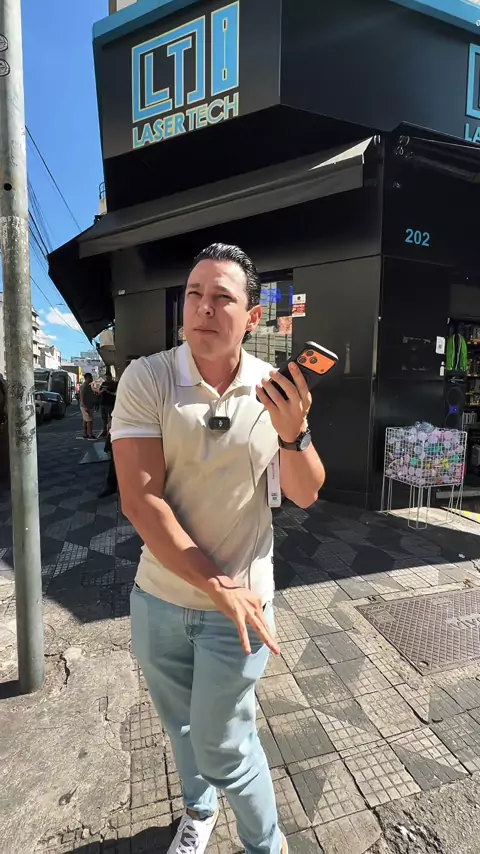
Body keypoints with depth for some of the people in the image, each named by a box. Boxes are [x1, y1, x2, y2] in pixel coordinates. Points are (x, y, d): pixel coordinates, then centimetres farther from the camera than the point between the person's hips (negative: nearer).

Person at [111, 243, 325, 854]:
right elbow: (140, 501, -19)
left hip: (241, 599, -1)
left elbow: (305, 495, -7)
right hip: (159, 597, 2)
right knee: (181, 726, 26)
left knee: (222, 745, 14)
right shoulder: (146, 379, -14)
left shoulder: (276, 390, -8)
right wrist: (216, 586, -20)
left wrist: (293, 433, -28)